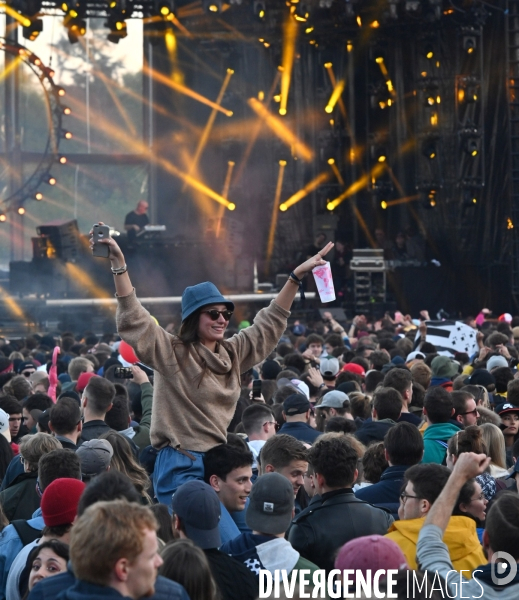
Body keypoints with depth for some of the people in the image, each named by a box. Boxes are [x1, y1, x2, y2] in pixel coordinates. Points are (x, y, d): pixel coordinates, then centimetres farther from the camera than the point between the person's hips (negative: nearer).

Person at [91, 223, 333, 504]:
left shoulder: (233, 354, 14)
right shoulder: (173, 353, -4)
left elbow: (269, 324, 22)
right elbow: (134, 320, -13)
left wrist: (297, 276, 20)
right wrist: (119, 265, -21)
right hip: (181, 467, -7)